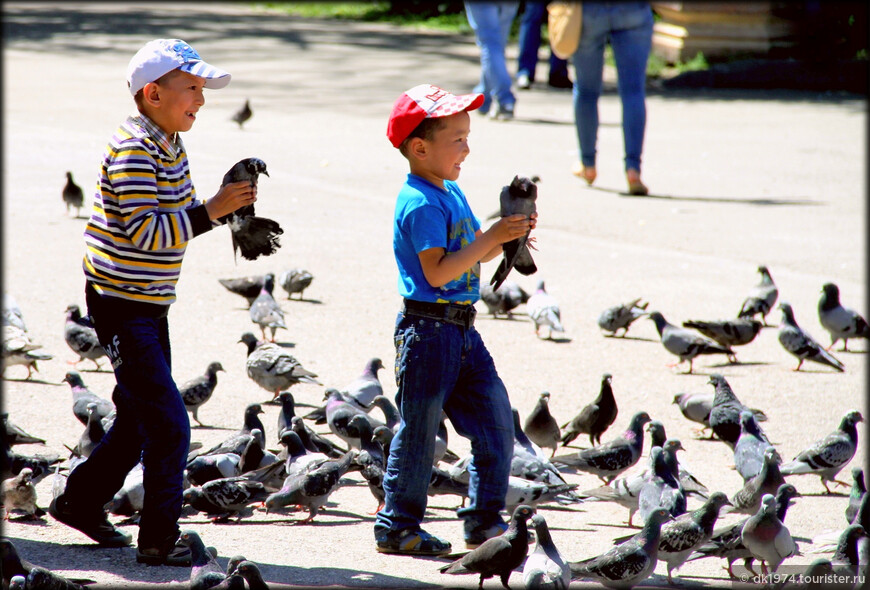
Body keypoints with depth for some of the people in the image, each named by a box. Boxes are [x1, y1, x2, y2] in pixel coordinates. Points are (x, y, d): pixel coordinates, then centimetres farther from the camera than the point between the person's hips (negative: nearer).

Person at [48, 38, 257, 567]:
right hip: (123, 306, -10)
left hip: (150, 305, 10)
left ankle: (81, 501, 34)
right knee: (169, 426, -11)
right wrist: (212, 210, -29)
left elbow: (177, 216, 17)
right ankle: (160, 540, -6)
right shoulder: (134, 152, -20)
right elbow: (146, 232, -27)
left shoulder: (171, 146, 10)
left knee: (140, 419, 19)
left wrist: (226, 203, -1)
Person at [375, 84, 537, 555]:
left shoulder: (452, 193, 14)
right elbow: (438, 271, -24)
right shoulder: (421, 204, -17)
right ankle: (397, 527, 8)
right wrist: (491, 238, -23)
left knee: (495, 422, 8)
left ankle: (485, 521, 16)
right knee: (419, 430, -1)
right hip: (428, 329, -9)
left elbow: (476, 254, 21)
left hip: (462, 330, 9)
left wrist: (505, 236, 2)